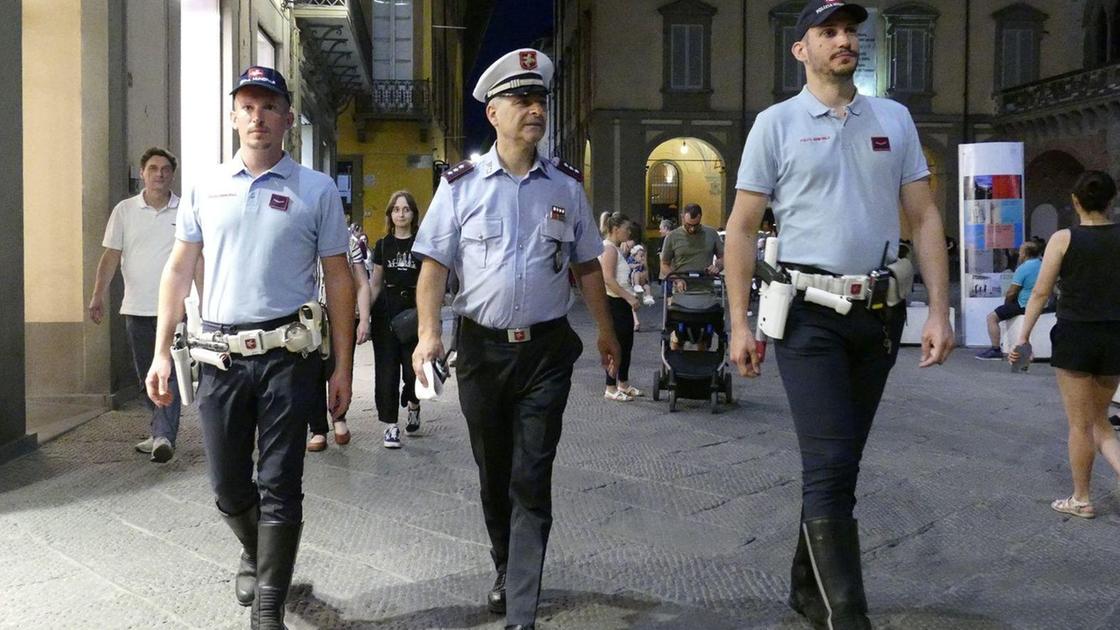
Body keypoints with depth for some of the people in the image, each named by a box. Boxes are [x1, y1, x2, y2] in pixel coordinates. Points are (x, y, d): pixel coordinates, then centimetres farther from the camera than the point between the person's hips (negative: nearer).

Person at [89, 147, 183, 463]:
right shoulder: (124, 210, 6)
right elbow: (111, 256, 6)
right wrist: (98, 295, -4)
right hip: (136, 307, 3)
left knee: (168, 374, -10)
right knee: (146, 376, 11)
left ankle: (163, 436, -13)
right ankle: (161, 431, 24)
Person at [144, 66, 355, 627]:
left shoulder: (317, 191, 2)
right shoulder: (206, 188, 9)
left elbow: (338, 280, 3)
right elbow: (178, 271, 13)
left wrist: (342, 366, -1)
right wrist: (162, 352, 7)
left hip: (288, 355, -2)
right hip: (220, 355, 3)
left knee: (279, 486, 2)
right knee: (228, 486, 13)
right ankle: (256, 555, 43)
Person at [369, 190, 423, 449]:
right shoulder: (383, 245, 9)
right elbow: (375, 283, 12)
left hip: (414, 308, -2)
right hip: (386, 310, 2)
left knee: (413, 366, -4)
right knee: (386, 369, 0)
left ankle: (413, 403, 29)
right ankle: (391, 425, 7)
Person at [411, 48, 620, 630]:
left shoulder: (566, 184, 5)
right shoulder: (461, 184, -2)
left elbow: (586, 266, 12)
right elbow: (434, 265, -5)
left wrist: (606, 332, 13)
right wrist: (429, 334, -18)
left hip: (547, 348, 0)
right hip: (483, 347, 0)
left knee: (532, 480, -2)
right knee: (493, 473, 14)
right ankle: (506, 572, 37)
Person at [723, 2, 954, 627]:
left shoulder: (894, 119, 11)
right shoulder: (777, 123, 1)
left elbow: (925, 217, 9)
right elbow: (742, 228, -1)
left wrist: (939, 310, 0)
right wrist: (740, 323, -8)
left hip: (880, 315, 4)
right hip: (811, 314, -4)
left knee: (840, 459, 13)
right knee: (830, 465, -8)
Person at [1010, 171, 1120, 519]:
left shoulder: (1063, 239, -7)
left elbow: (1040, 293, -7)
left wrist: (1023, 336, -1)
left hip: (1075, 335, -3)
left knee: (1081, 424, 7)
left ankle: (1081, 499, 18)